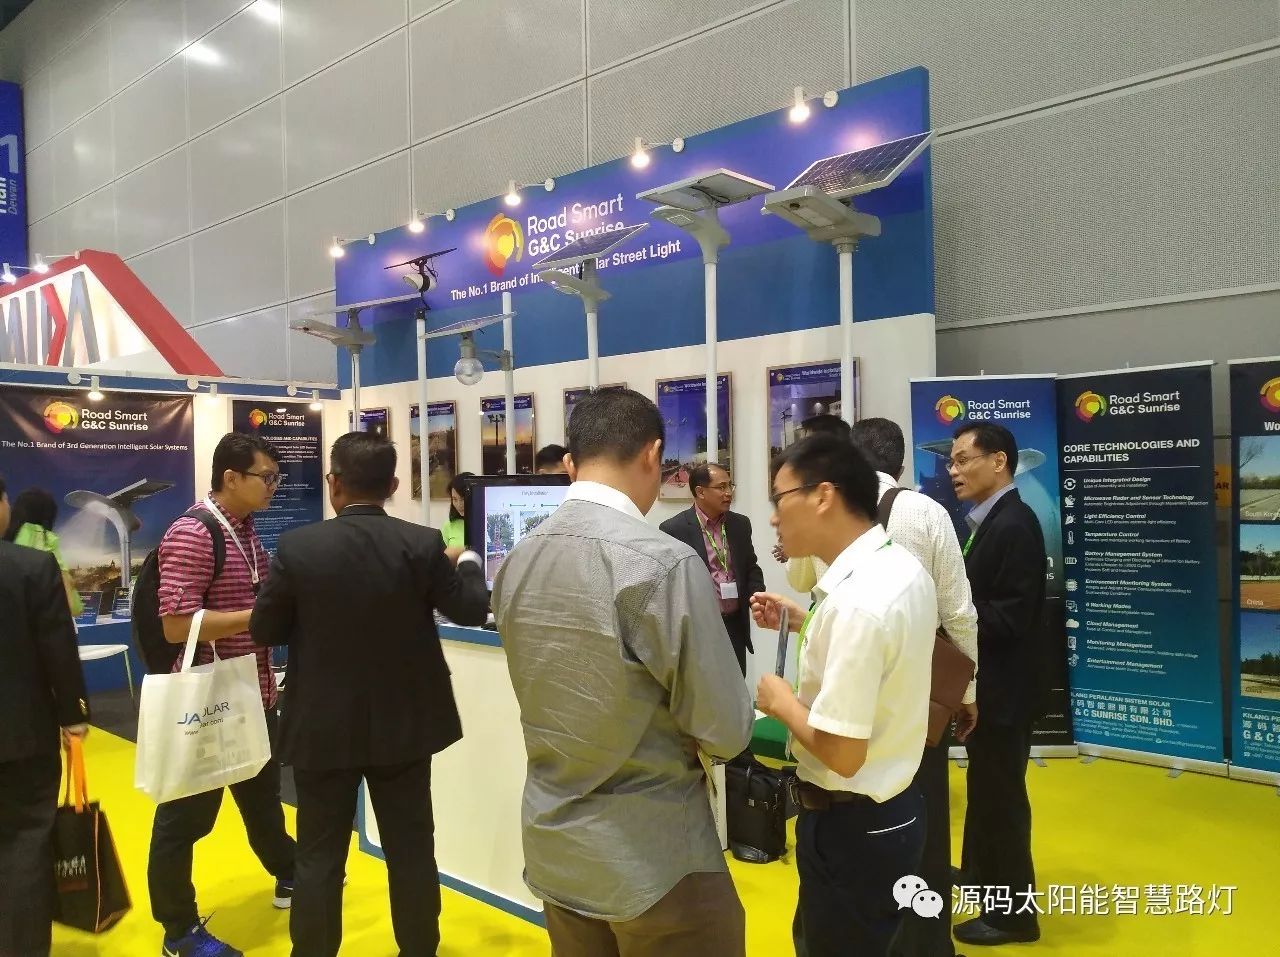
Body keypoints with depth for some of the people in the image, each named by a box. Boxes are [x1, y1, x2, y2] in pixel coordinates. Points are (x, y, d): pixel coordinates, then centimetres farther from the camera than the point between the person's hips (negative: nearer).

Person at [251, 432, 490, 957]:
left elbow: (263, 630, -4)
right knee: (411, 852, 14)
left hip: (323, 729, 0)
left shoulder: (297, 546, -13)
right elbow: (472, 609, -3)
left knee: (319, 858, 13)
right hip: (404, 726, 1)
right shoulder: (423, 544, -12)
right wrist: (468, 562, 15)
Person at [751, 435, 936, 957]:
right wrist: (803, 621, 11)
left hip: (853, 824, -9)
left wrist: (780, 700, -13)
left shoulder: (857, 600, -30)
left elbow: (841, 753, -28)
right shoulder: (902, 567, 0)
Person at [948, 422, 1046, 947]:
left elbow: (1011, 616, -27)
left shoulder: (1014, 525, -22)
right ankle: (980, 875, 44)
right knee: (984, 786, 24)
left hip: (1003, 686, -10)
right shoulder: (990, 521, 8)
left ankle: (1014, 912, 22)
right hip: (986, 682, 10)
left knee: (1000, 794, 5)